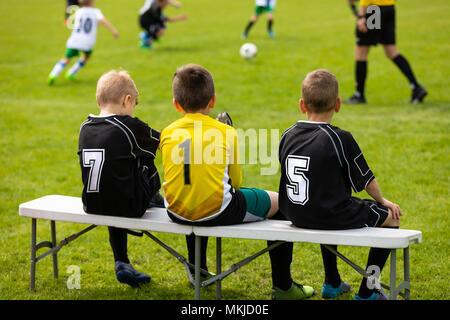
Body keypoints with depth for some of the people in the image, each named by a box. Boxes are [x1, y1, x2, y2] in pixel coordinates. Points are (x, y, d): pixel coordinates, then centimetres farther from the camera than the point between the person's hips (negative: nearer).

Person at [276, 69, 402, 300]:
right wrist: (382, 201, 12)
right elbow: (364, 179, -8)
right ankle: (366, 293, 12)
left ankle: (332, 283, 45)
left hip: (297, 216, 7)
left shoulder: (287, 136, 0)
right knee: (391, 217, 11)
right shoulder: (340, 139, -17)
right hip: (332, 216, -7)